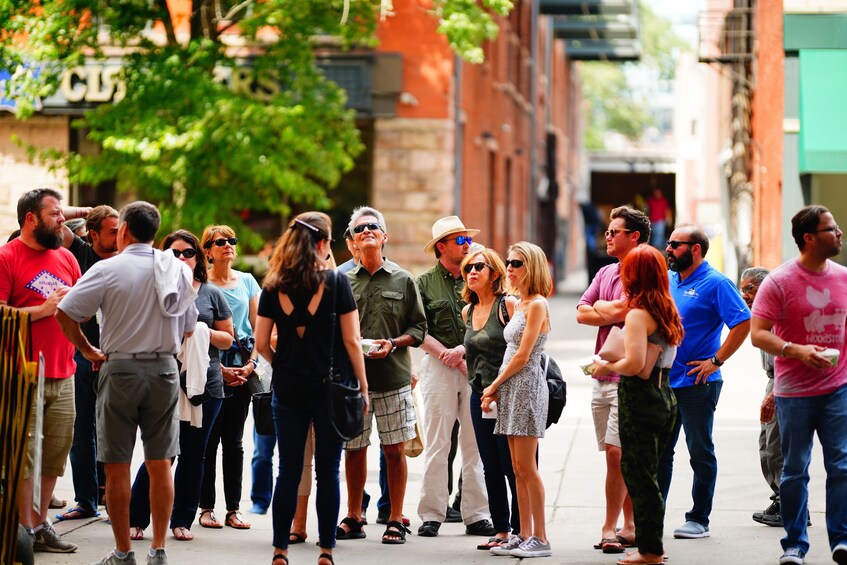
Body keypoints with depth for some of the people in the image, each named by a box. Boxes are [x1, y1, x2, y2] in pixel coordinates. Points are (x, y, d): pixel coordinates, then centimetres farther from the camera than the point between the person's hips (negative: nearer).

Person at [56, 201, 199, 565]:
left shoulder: (109, 269, -9)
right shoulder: (179, 270, 4)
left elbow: (65, 313, -15)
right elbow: (188, 328, 11)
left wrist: (89, 351, -2)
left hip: (120, 369, -4)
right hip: (164, 370, 4)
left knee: (117, 466, 3)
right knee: (160, 463, 9)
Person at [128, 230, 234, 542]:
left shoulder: (211, 294, 10)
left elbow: (227, 338, 13)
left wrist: (203, 332, -6)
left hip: (205, 384, 3)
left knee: (192, 455, 7)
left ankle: (182, 520, 17)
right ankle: (136, 519, 5)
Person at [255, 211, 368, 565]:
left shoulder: (274, 286, 1)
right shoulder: (336, 282, -6)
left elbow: (261, 343, 1)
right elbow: (351, 341, -6)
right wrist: (362, 386, 2)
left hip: (288, 389, 2)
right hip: (331, 388, -2)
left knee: (288, 471, 8)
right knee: (327, 471, 5)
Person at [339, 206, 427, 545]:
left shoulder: (402, 280, 6)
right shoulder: (344, 282, 7)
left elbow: (419, 327, 6)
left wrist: (393, 344, -10)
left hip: (393, 376, -1)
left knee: (395, 450, 1)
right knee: (353, 450, 6)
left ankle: (395, 521, 10)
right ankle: (353, 519, 19)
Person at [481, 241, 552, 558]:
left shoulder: (537, 305, -11)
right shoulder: (518, 304, 16)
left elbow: (522, 357, -14)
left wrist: (494, 386, -6)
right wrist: (497, 390, 5)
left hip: (527, 386, -9)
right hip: (511, 388, 9)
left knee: (526, 467, -8)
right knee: (518, 468, 8)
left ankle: (540, 538, -4)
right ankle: (524, 535, 11)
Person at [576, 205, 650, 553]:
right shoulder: (605, 273, 17)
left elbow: (621, 309, -21)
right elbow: (582, 313, 7)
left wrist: (600, 308, -2)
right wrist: (613, 315, -8)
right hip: (601, 376, 8)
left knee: (616, 452, -10)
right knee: (621, 457, 11)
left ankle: (609, 528, -6)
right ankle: (630, 526, 16)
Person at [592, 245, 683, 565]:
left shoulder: (638, 315, -15)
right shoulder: (667, 311, 10)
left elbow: (634, 363, -24)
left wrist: (606, 367, -7)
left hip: (640, 398, -8)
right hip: (664, 392, 8)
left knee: (638, 474, 0)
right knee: (647, 474, 16)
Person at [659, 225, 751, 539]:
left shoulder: (715, 284, -10)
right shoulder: (667, 280, 11)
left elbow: (743, 323, -16)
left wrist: (716, 361, -17)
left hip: (696, 384, -7)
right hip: (662, 381, 7)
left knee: (700, 453, 2)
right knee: (659, 452, 11)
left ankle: (698, 520, 9)